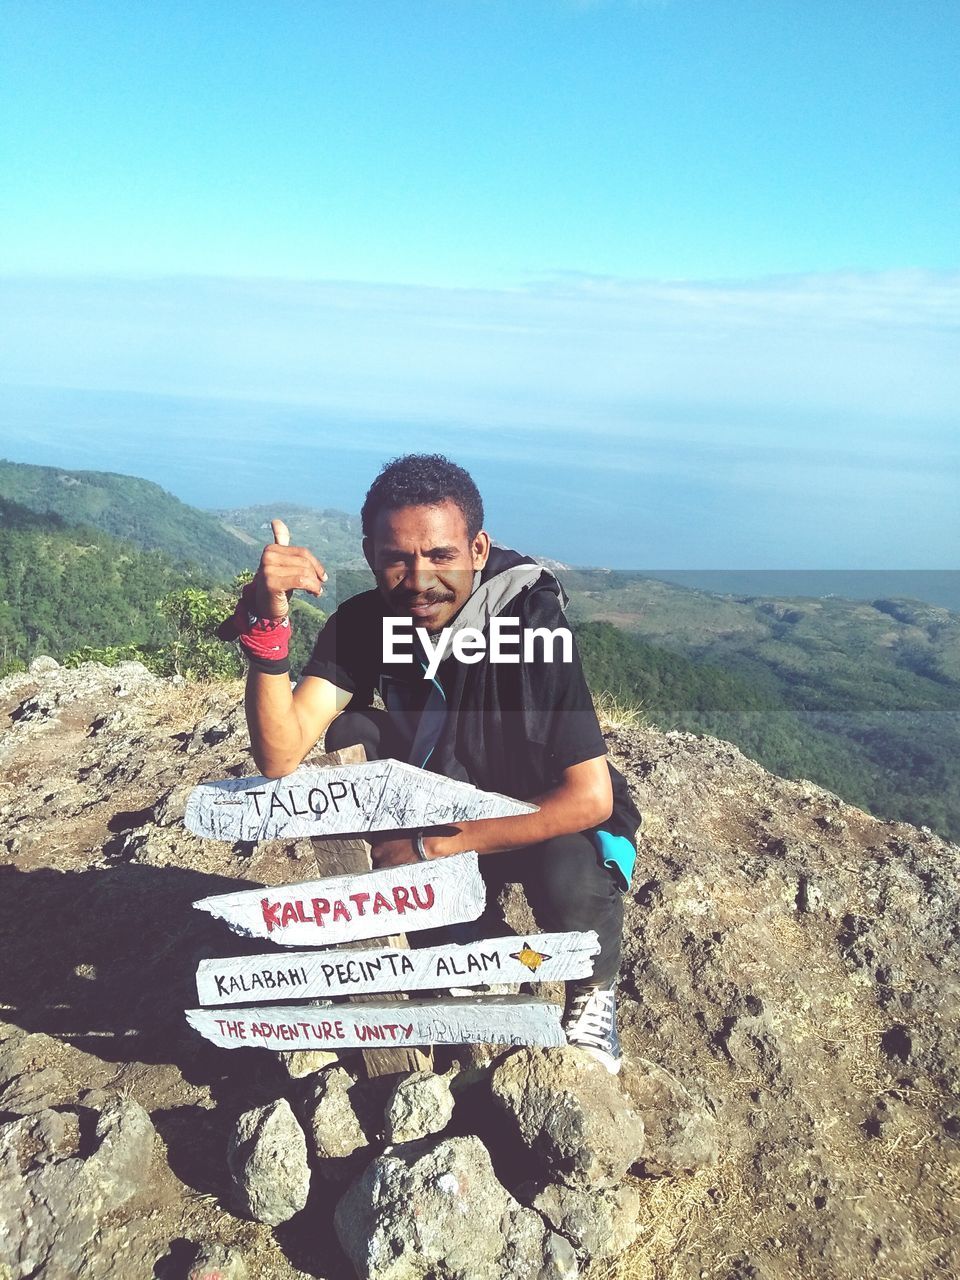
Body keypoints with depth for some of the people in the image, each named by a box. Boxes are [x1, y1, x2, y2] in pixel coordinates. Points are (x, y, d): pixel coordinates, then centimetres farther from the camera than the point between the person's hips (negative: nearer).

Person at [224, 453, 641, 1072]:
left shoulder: (532, 619, -28)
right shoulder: (362, 623, -16)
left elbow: (589, 798, -29)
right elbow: (280, 758, -27)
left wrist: (430, 846, -27)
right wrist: (267, 621, -41)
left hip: (557, 822, -4)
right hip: (447, 807, 4)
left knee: (568, 876, -36)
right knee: (349, 730, -18)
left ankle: (594, 993, 4)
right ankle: (479, 936, 2)